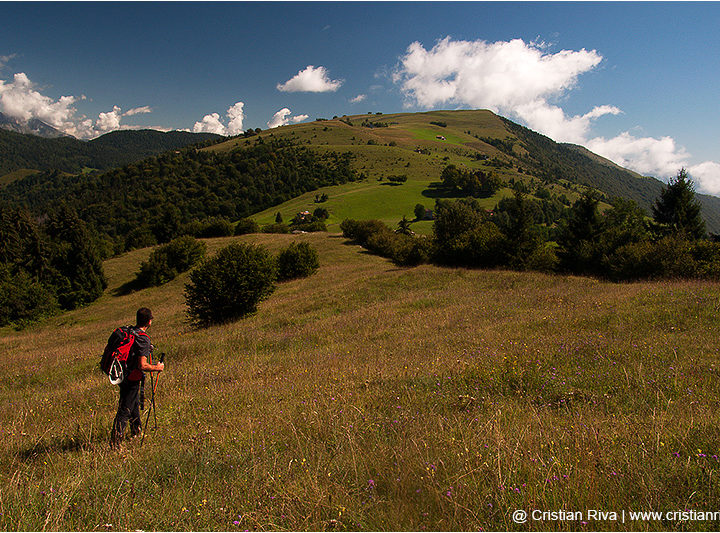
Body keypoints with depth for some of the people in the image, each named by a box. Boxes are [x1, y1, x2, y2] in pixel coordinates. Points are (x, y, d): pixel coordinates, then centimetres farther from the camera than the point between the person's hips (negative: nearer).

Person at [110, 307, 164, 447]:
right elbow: (142, 366, -28)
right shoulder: (143, 339, -22)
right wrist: (157, 367, -11)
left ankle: (137, 432, 43)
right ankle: (115, 442, 0)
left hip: (121, 376, 9)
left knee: (135, 404, 25)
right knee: (125, 411, -1)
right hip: (133, 380, -9)